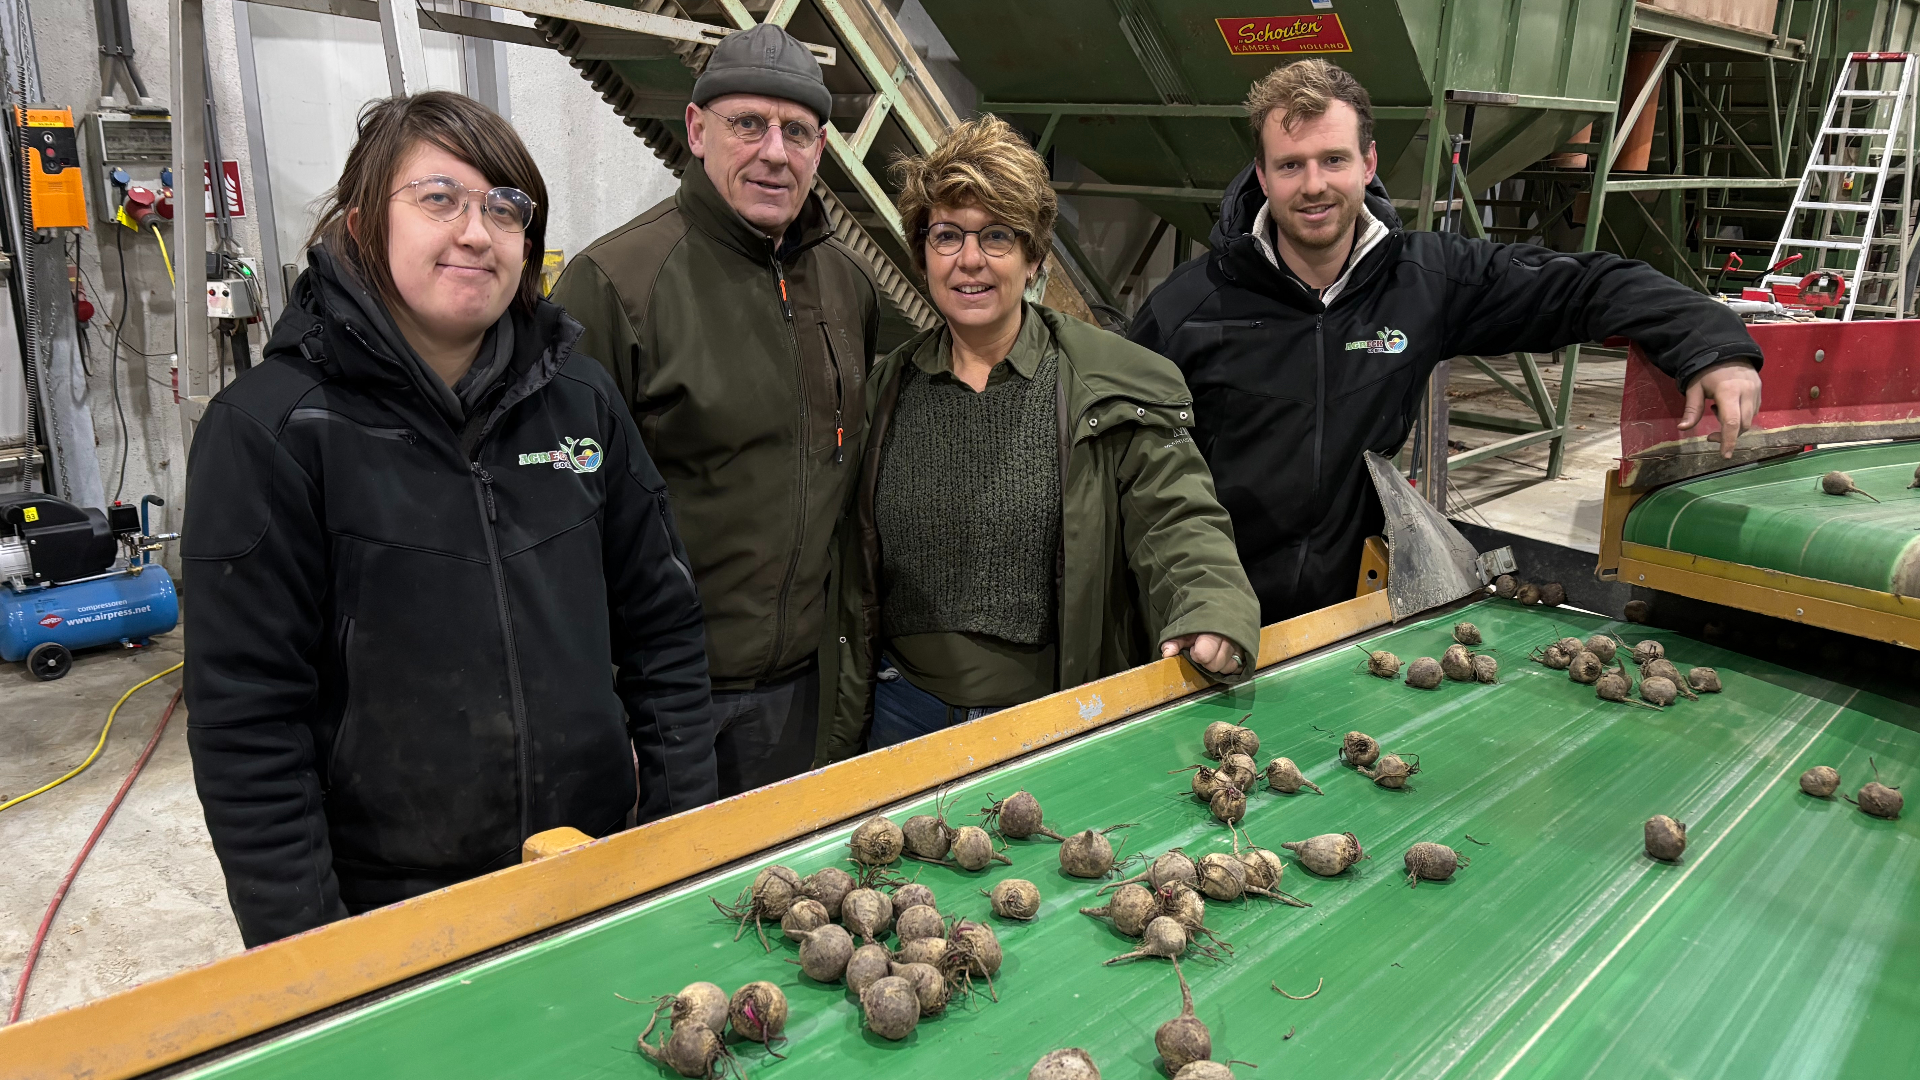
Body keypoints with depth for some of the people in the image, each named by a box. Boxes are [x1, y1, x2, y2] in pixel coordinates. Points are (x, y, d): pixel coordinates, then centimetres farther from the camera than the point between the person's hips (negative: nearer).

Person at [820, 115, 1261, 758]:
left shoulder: (1117, 386, -6)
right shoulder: (887, 390, 5)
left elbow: (1177, 523, -10)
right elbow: (856, 582, 9)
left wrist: (1211, 614, -33)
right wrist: (840, 741, 11)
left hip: (1063, 722, -2)